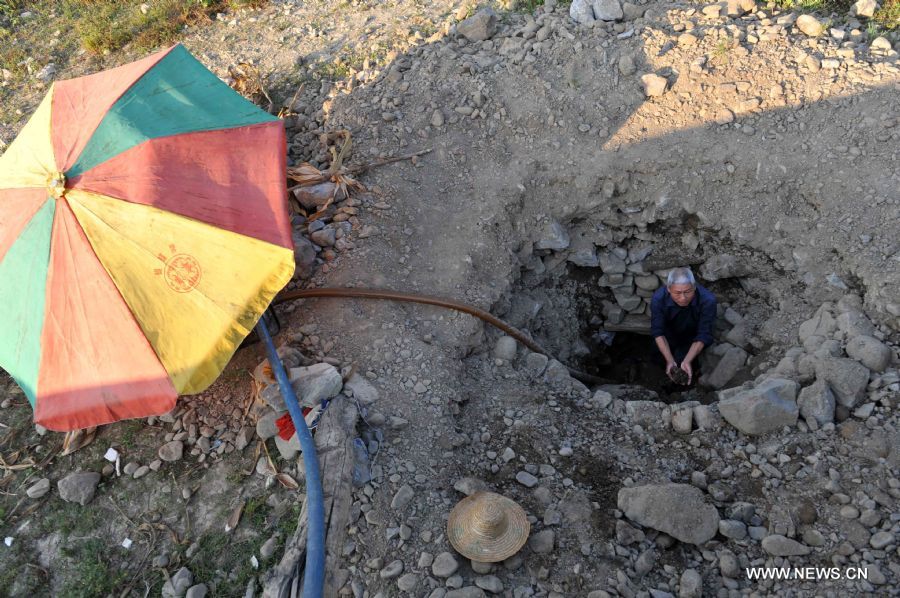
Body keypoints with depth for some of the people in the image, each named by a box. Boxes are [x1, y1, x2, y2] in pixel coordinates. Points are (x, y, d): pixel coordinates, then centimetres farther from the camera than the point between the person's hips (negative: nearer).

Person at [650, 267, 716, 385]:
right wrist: (670, 360, -36)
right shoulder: (658, 299, -32)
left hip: (693, 340, -2)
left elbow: (703, 335, -28)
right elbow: (658, 332, -25)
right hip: (670, 335, 2)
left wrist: (687, 361, -40)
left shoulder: (707, 300, -35)